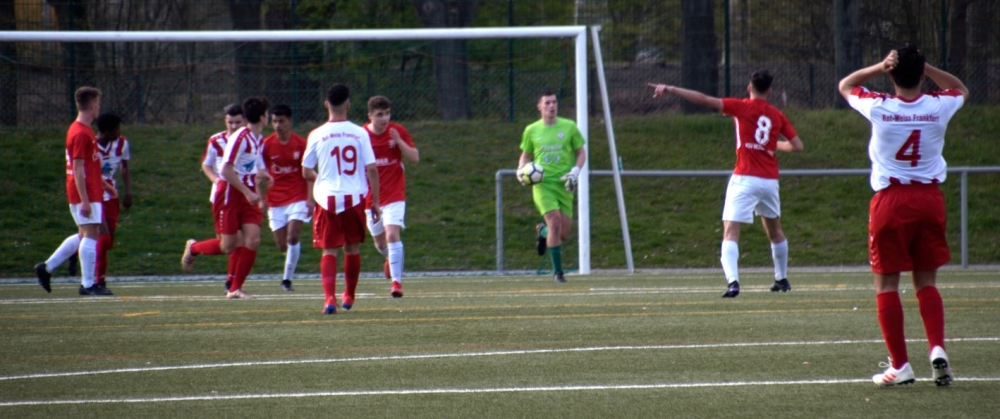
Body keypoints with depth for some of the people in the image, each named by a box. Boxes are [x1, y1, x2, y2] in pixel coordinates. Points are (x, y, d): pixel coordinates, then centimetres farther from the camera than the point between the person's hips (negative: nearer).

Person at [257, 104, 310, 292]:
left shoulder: (301, 144, -4)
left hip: (297, 198, -2)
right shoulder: (266, 145, -1)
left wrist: (310, 199, -7)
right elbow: (260, 175, 4)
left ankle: (287, 279, -9)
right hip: (275, 202, 2)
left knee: (292, 237, -17)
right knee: (282, 245, 3)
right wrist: (261, 199, -4)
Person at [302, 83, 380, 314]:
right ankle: (349, 296, 30)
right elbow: (372, 169, -4)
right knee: (353, 248, 17)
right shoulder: (360, 133, -3)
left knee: (329, 250, 1)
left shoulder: (317, 135, -3)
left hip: (327, 198, -1)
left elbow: (306, 172, 4)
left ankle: (329, 297, -17)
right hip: (355, 197, 1)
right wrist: (375, 201, 4)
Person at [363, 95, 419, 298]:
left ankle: (397, 282, -19)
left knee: (392, 234, -20)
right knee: (380, 242, 14)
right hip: (370, 197, 2)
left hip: (394, 195, -2)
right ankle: (391, 259, 50)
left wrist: (399, 141, -18)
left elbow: (415, 158, -3)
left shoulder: (398, 131, -4)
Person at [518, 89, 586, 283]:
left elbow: (581, 153, 11)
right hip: (542, 182, -1)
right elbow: (525, 155, 18)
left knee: (564, 233, 0)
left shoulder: (569, 127, 4)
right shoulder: (531, 131, 6)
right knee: (555, 222, -20)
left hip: (564, 184, 1)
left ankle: (543, 232, 38)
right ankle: (557, 271, -11)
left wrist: (575, 171, -7)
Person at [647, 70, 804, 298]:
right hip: (769, 181, 5)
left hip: (745, 179, -5)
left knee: (730, 232, -11)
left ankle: (733, 281, -31)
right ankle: (782, 279, 40)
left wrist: (670, 89, -8)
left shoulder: (742, 107, -2)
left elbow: (704, 99, -9)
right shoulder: (777, 115, 8)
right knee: (775, 231, 26)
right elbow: (797, 145, 10)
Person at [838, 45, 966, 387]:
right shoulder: (939, 107, -4)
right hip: (930, 198, 2)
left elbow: (845, 86, 12)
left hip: (891, 200, -2)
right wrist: (925, 67, 9)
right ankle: (937, 349, -9)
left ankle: (900, 365, 0)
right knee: (926, 282, 11)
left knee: (887, 283, 5)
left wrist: (879, 67, -1)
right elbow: (961, 89, 22)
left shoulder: (878, 108, -9)